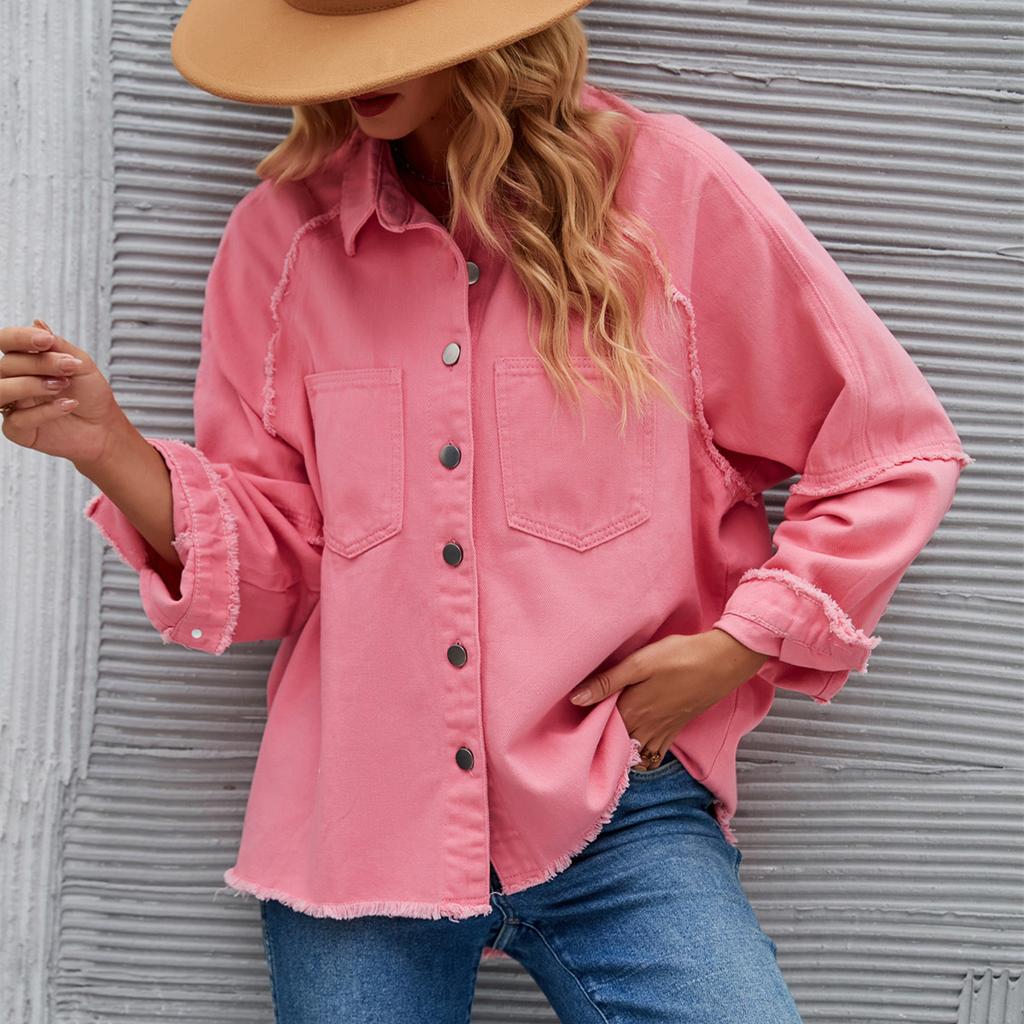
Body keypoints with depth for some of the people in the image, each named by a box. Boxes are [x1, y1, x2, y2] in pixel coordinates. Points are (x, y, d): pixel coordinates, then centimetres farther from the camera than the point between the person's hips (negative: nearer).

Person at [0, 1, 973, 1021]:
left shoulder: (672, 191, -3)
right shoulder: (279, 234, 3)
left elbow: (894, 452, 3)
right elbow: (275, 564, 5)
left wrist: (734, 649, -4)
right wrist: (109, 448, -10)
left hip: (612, 813, -1)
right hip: (353, 816, 2)